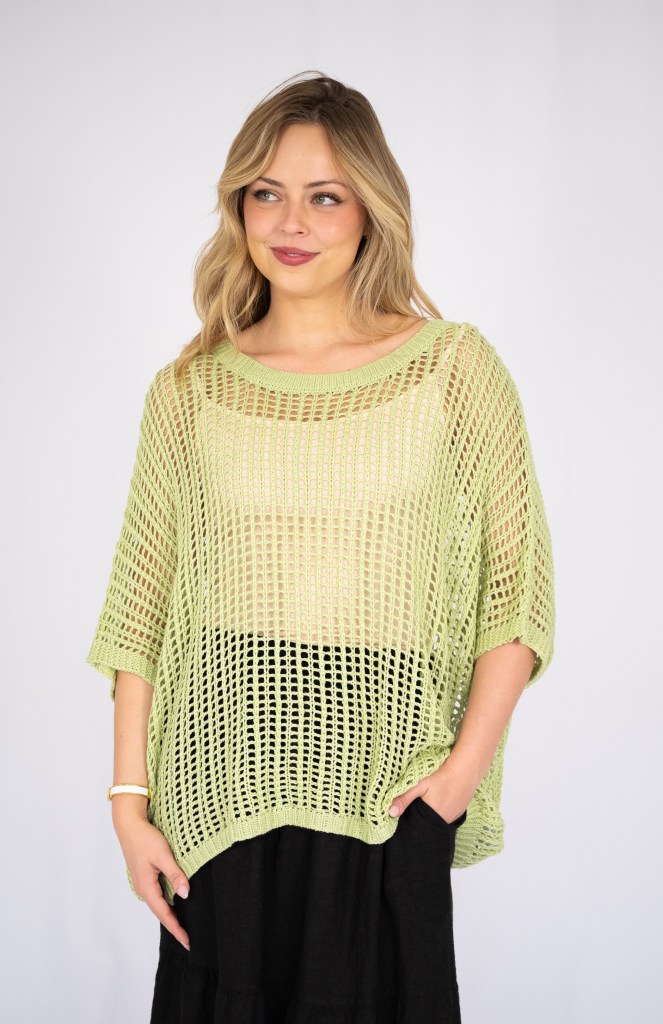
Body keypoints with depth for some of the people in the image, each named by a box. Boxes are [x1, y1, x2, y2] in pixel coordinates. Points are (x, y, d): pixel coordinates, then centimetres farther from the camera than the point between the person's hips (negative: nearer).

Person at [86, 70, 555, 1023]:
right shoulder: (189, 391, 4)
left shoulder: (455, 368, -1)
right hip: (220, 792, 2)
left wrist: (467, 764, -8)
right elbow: (141, 607, 5)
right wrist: (130, 801, 1)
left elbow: (519, 581, 0)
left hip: (385, 799, -1)